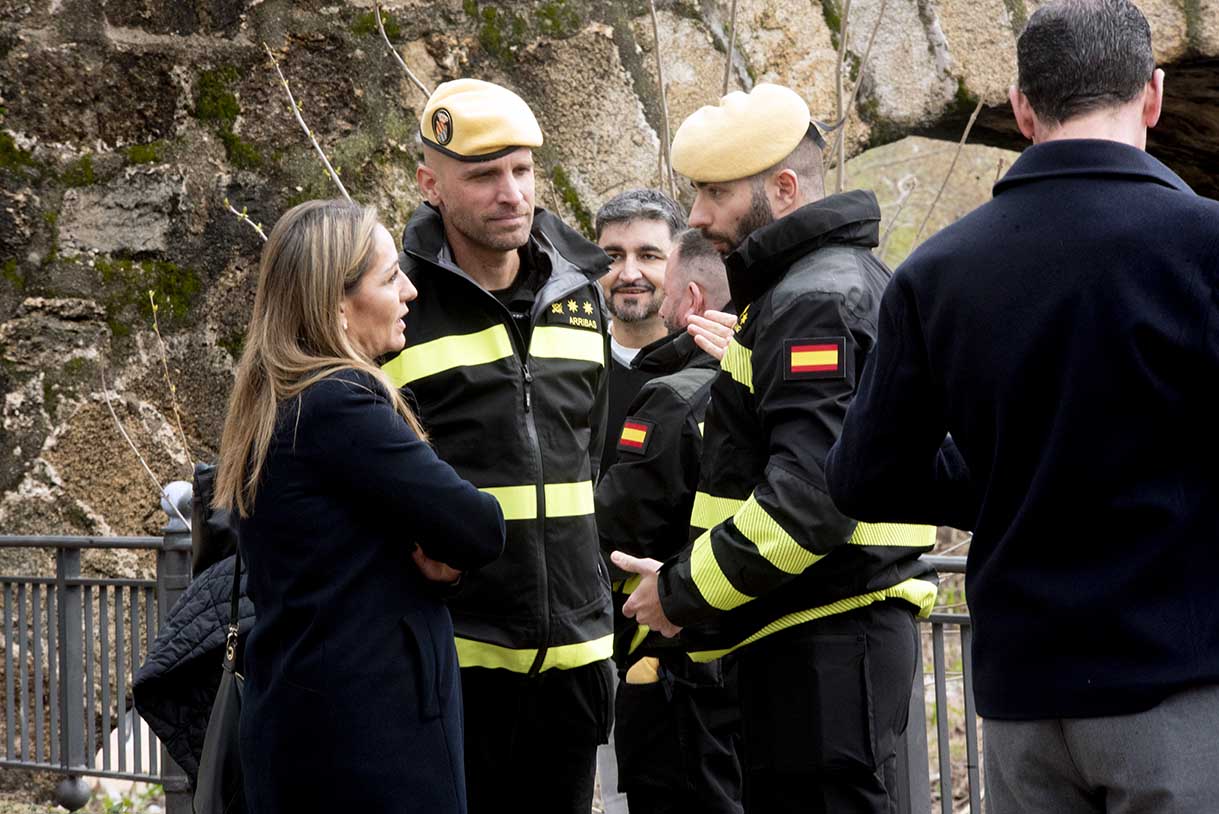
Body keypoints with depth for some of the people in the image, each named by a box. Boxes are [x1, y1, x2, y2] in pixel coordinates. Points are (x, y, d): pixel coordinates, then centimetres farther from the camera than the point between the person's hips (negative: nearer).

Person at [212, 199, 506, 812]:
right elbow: (481, 530, -17)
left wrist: (439, 553, -4)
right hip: (374, 736, -10)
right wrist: (448, 554, 7)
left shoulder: (270, 404, 13)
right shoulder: (342, 403, -17)